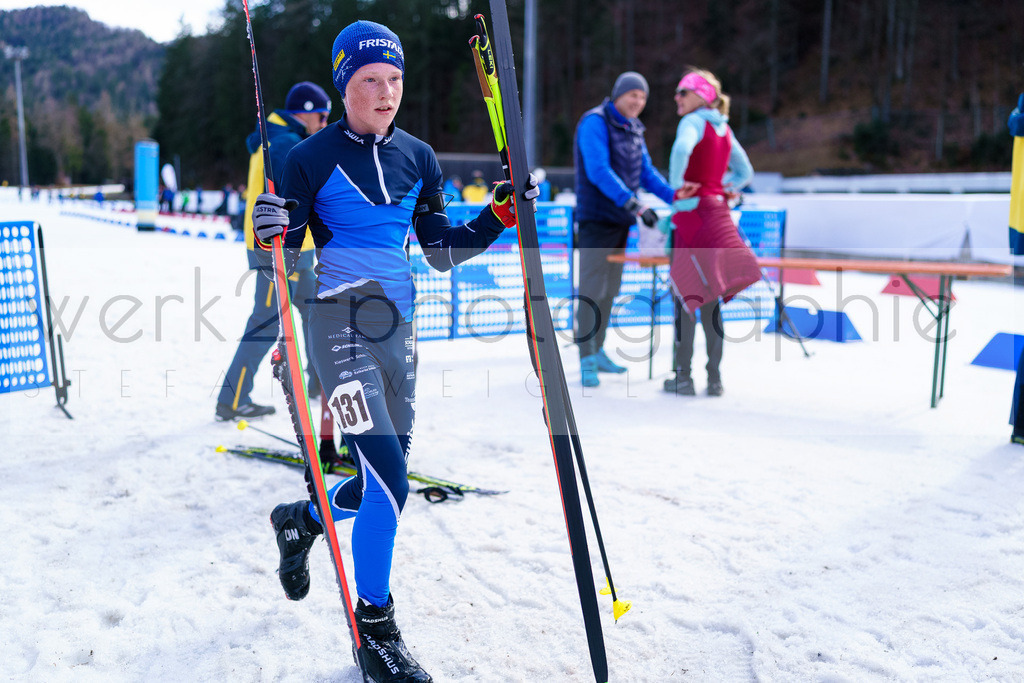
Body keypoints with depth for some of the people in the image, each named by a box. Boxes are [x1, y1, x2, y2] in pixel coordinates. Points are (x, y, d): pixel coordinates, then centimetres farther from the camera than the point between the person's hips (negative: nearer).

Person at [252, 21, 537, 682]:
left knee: (387, 479, 13)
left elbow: (441, 250, 12)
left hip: (397, 326, 6)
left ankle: (302, 519, 45)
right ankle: (374, 626, 4)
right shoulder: (312, 158, -5)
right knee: (389, 481, -15)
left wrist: (500, 215, 0)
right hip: (342, 324, -6)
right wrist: (272, 232, -25)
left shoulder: (418, 157, 10)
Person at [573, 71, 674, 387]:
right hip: (597, 218, -8)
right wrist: (635, 205, -29)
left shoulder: (633, 130, 15)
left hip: (620, 219, 8)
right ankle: (587, 360, -5)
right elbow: (599, 171, -23)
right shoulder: (595, 123, -11)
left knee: (610, 289, 11)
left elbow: (647, 172, 18)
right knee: (592, 288, -9)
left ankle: (598, 350, 20)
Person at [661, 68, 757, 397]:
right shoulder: (724, 128, 15)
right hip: (718, 212, 7)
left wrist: (677, 183, -17)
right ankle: (714, 378, 13)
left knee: (686, 295, -1)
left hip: (692, 212, -7)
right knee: (709, 297, 10)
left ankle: (683, 376, 2)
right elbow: (745, 173, 21)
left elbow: (681, 149, -30)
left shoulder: (693, 122, -8)